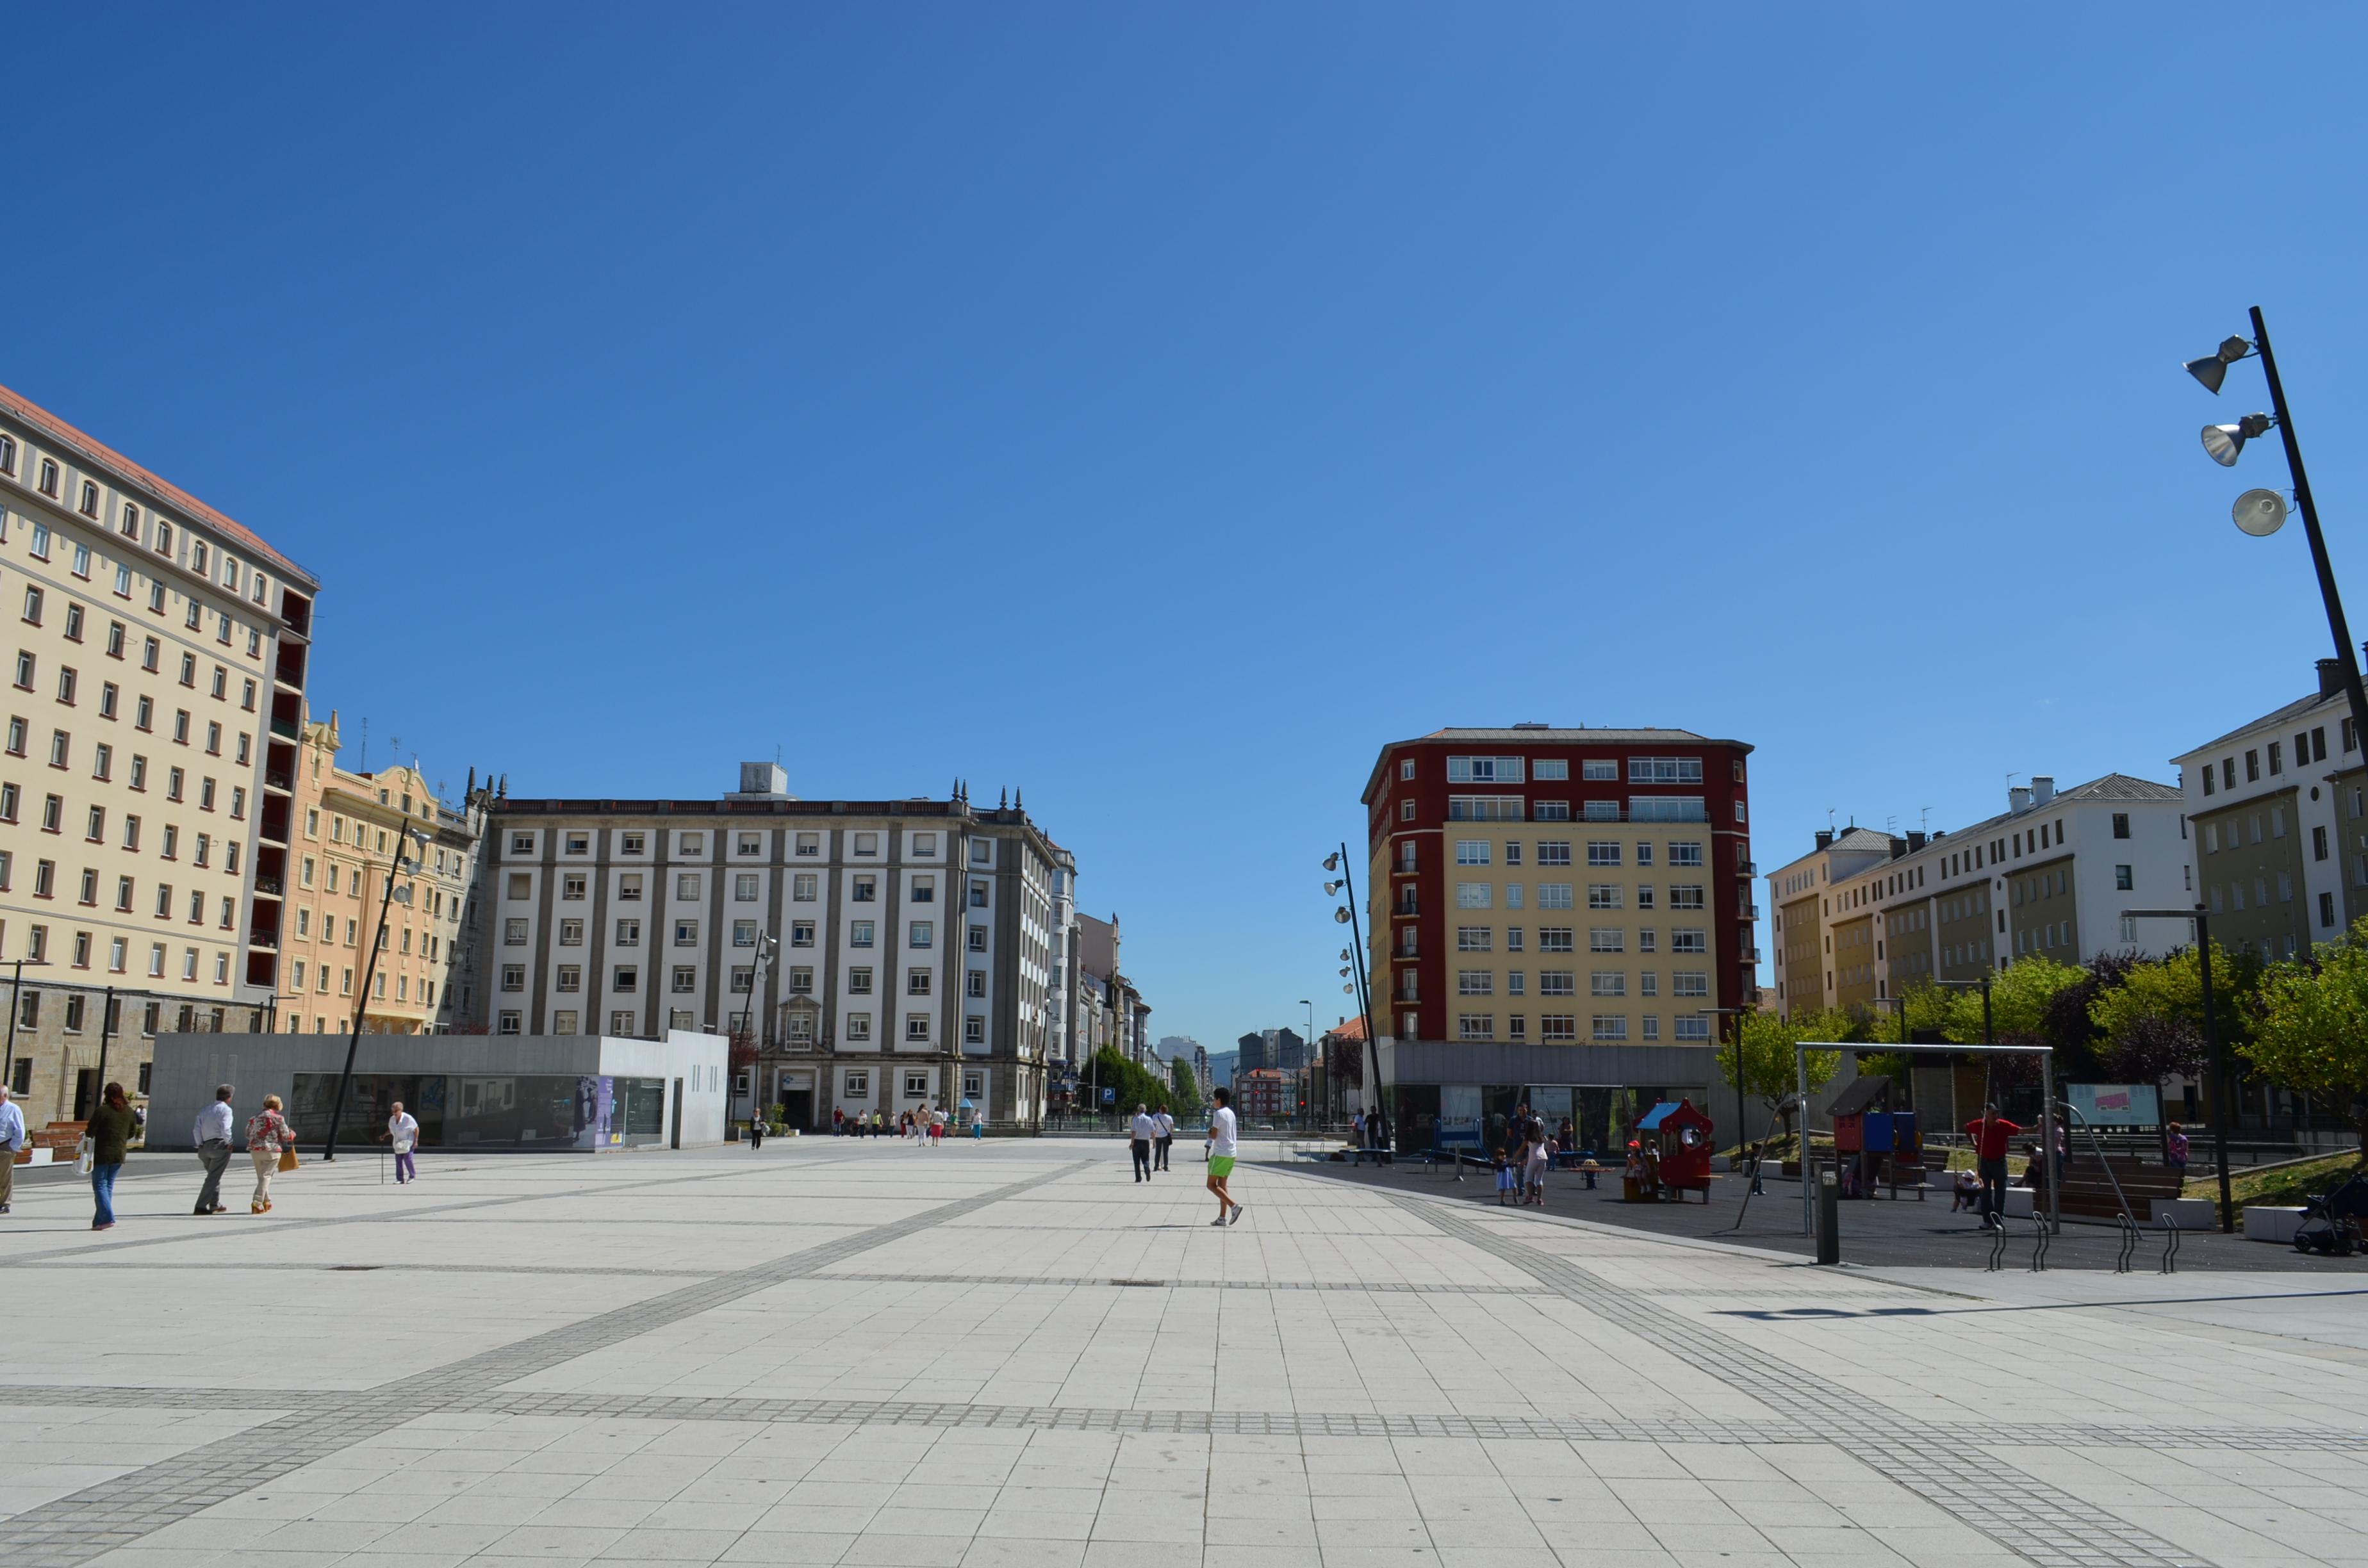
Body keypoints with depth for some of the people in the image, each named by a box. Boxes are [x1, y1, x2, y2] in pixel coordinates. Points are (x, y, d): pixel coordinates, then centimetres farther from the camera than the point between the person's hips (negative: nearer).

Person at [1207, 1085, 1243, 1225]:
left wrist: (1209, 1133, 4)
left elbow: (1214, 1135, -16)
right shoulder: (1231, 1113, 15)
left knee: (1212, 1185, -4)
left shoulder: (1219, 1113, -12)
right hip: (1231, 1153, 9)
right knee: (1222, 1185, 11)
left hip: (1220, 1154, -9)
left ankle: (1234, 1206, -18)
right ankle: (1222, 1217, 7)